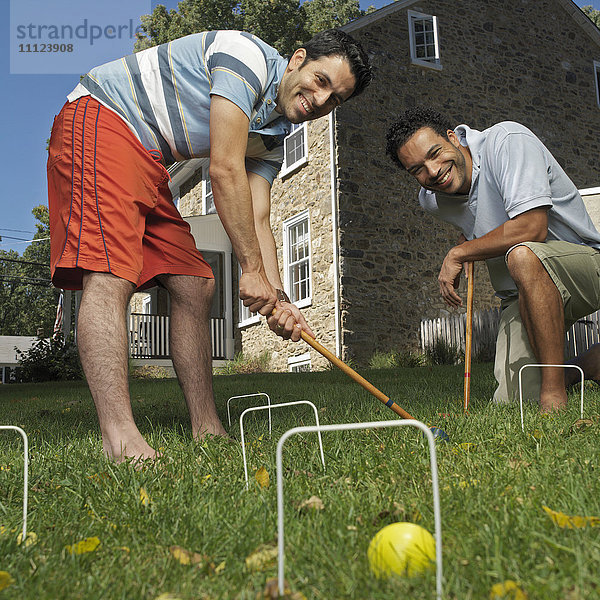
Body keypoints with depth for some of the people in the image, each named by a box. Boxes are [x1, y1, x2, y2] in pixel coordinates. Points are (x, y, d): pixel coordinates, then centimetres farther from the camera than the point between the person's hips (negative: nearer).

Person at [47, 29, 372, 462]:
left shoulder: (272, 138, 10)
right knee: (109, 276, -25)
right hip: (100, 119, -9)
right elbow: (225, 171, -23)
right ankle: (121, 440, -30)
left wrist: (277, 297, -10)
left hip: (147, 162, 9)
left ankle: (207, 431, 6)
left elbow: (257, 221, 5)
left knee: (195, 285, 2)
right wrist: (252, 269, -20)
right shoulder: (250, 56, -16)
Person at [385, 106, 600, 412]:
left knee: (523, 255, -40)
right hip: (523, 294, 6)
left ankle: (554, 393, -27)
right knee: (511, 403, -7)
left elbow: (531, 228, -30)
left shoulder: (507, 140, -20)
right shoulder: (431, 201, 2)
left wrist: (458, 253, -18)